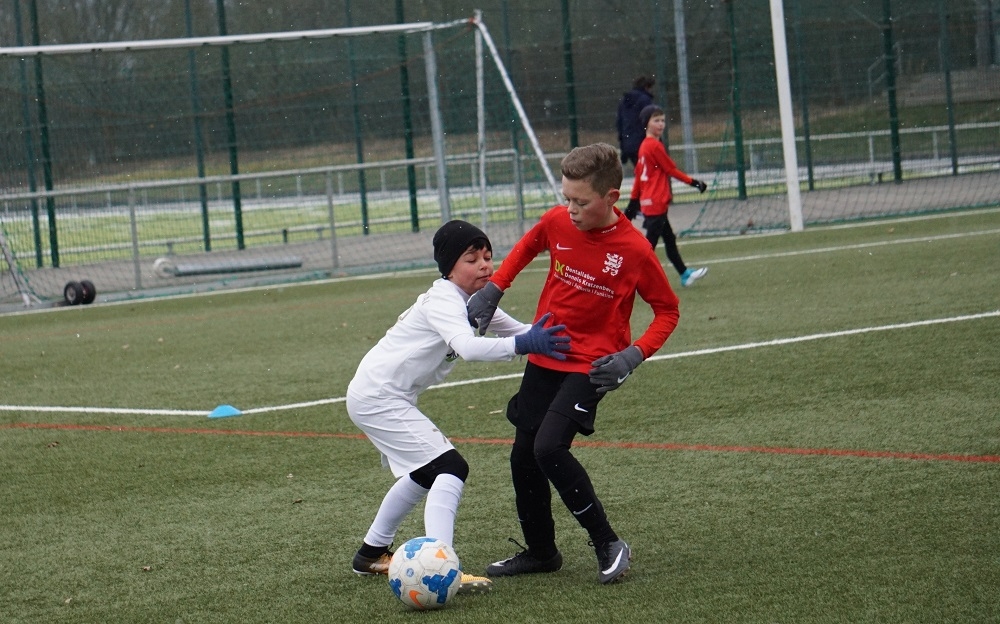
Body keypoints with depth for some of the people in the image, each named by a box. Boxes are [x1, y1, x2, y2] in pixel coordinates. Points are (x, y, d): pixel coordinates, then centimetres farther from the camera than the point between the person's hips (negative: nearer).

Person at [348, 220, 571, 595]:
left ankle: (372, 553, 40)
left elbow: (512, 329, 8)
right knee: (450, 468, -19)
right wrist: (524, 344, -51)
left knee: (424, 473, 27)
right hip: (377, 398, -11)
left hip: (374, 396, 11)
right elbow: (467, 347, -40)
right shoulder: (443, 301, -22)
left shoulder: (475, 302, 8)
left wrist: (547, 336, -12)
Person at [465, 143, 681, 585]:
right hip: (543, 358, 6)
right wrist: (493, 289, 10)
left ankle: (608, 544, -11)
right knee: (523, 456, 9)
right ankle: (540, 551, 28)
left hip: (590, 366, -6)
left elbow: (667, 310, -6)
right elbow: (527, 246, 20)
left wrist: (634, 355, -19)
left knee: (549, 448, -22)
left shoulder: (634, 250, -17)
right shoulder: (557, 222, -5)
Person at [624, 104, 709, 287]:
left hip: (648, 202, 10)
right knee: (650, 243, -7)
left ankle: (684, 274, 25)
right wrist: (693, 182, -3)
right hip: (655, 203, -10)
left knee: (669, 239, 17)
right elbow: (671, 169, -12)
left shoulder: (644, 146, 11)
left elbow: (638, 174, 15)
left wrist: (634, 201, 19)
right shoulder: (655, 146, -16)